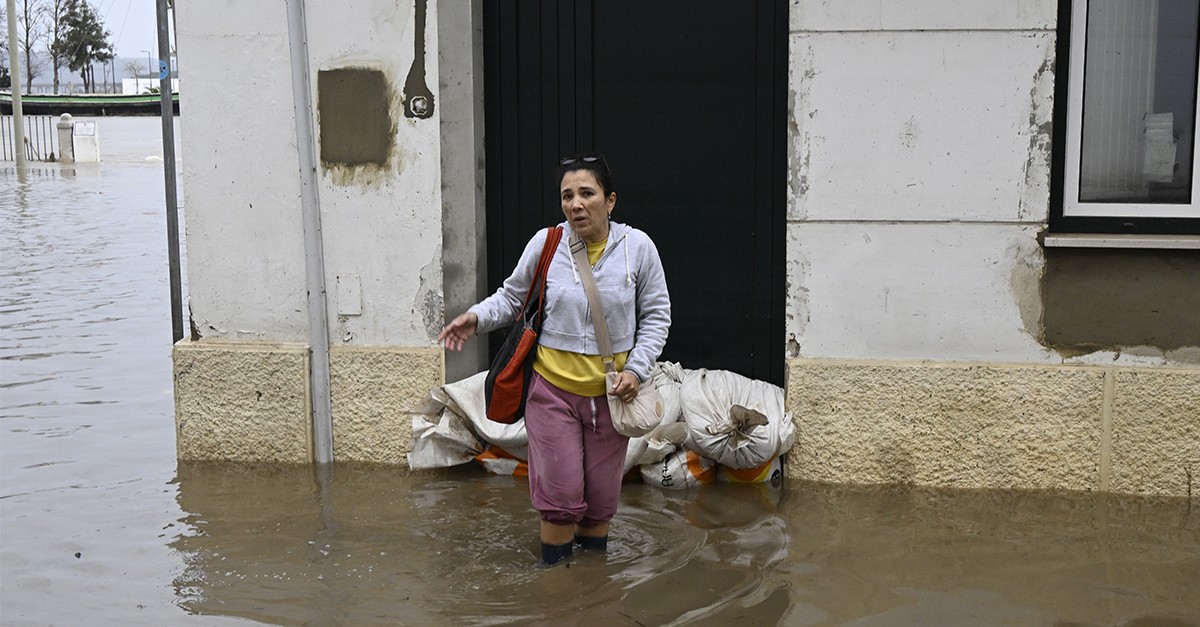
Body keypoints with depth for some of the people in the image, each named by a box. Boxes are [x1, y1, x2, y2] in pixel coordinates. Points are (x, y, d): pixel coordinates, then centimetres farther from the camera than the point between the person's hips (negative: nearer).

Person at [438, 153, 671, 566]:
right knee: (561, 495, 1)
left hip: (611, 393, 2)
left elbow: (656, 315, 3)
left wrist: (636, 369, -8)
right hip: (553, 390, -1)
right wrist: (477, 317, -12)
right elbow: (513, 297, 6)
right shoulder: (545, 244, -8)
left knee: (601, 498, 13)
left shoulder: (637, 247, -6)